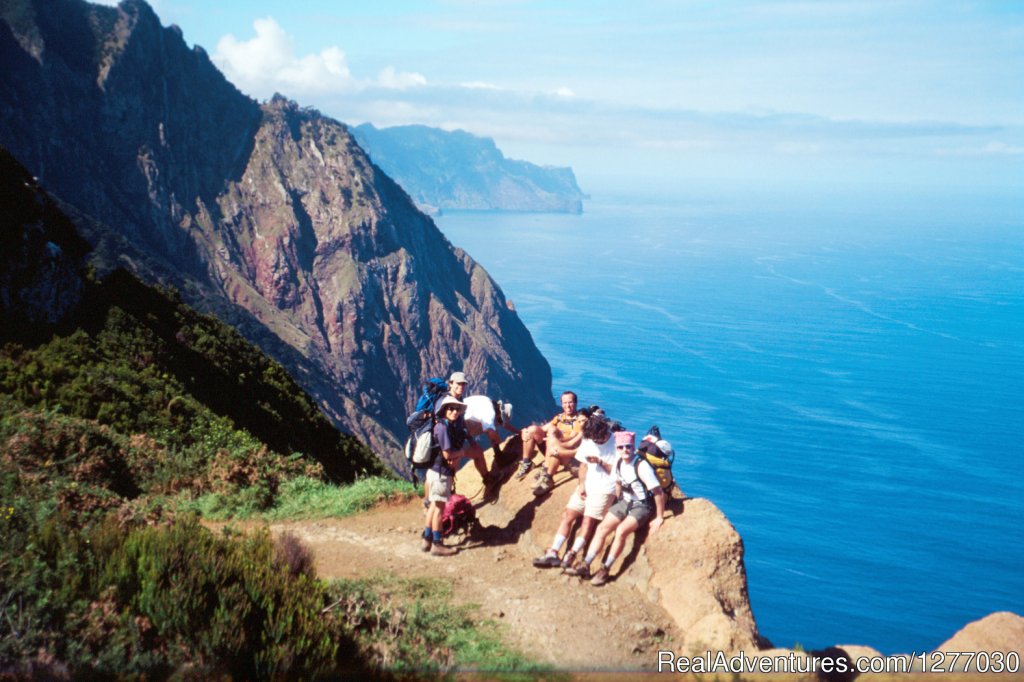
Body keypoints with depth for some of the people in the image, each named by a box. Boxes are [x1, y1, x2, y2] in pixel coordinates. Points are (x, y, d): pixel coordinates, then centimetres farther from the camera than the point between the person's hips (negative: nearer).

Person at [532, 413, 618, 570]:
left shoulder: (615, 443, -10)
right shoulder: (588, 440, 7)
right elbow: (583, 464, 12)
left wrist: (600, 462, -19)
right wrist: (581, 484, 0)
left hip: (604, 489, -6)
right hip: (587, 486, 6)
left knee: (588, 520, -17)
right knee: (568, 515, -5)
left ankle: (571, 556, -24)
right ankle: (553, 553, -9)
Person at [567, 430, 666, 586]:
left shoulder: (641, 466, -25)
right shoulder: (619, 462, -2)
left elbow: (659, 492, -23)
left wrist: (659, 518, -17)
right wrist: (619, 502, 18)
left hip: (642, 506, -7)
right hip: (625, 502, 7)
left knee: (621, 531, -28)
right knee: (602, 527, -8)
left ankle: (605, 569, -17)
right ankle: (585, 565, -8)